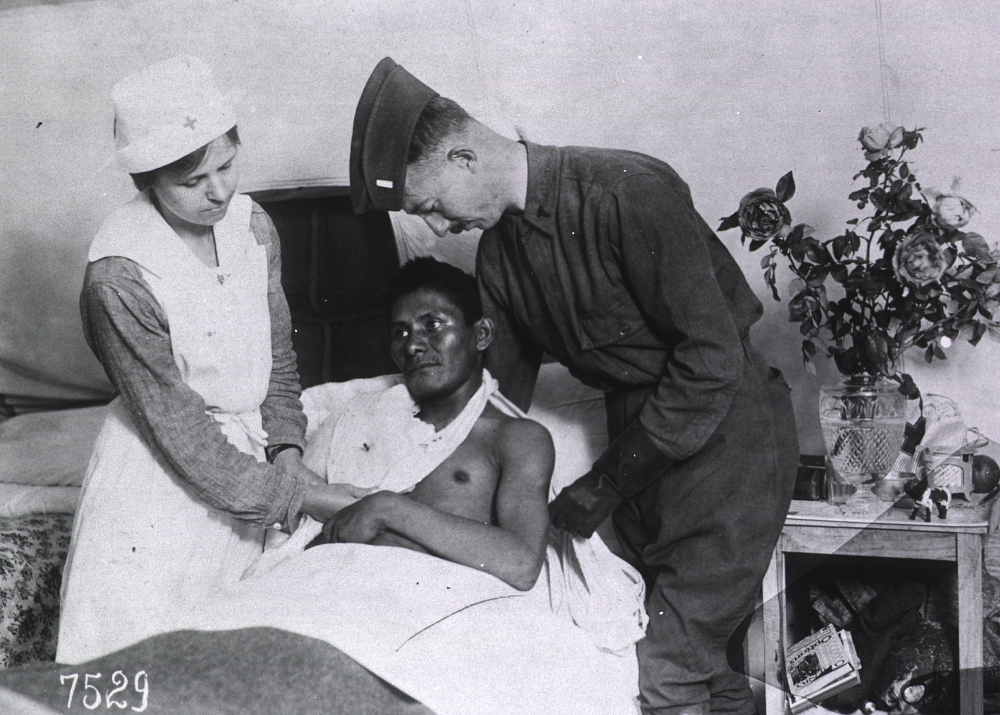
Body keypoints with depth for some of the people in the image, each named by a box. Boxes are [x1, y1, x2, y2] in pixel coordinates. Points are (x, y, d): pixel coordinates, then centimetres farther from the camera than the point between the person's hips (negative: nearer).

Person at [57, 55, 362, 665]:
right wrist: (300, 495, -17)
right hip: (164, 477, -5)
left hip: (248, 458, 6)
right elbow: (181, 433, -20)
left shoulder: (253, 226, -5)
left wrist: (287, 452, -7)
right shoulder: (120, 277, -25)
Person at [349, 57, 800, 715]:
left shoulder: (629, 192, -21)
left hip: (724, 431, -7)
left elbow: (713, 357, -22)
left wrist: (609, 482, -16)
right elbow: (501, 392, 12)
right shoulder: (497, 250, 4)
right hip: (641, 436, 7)